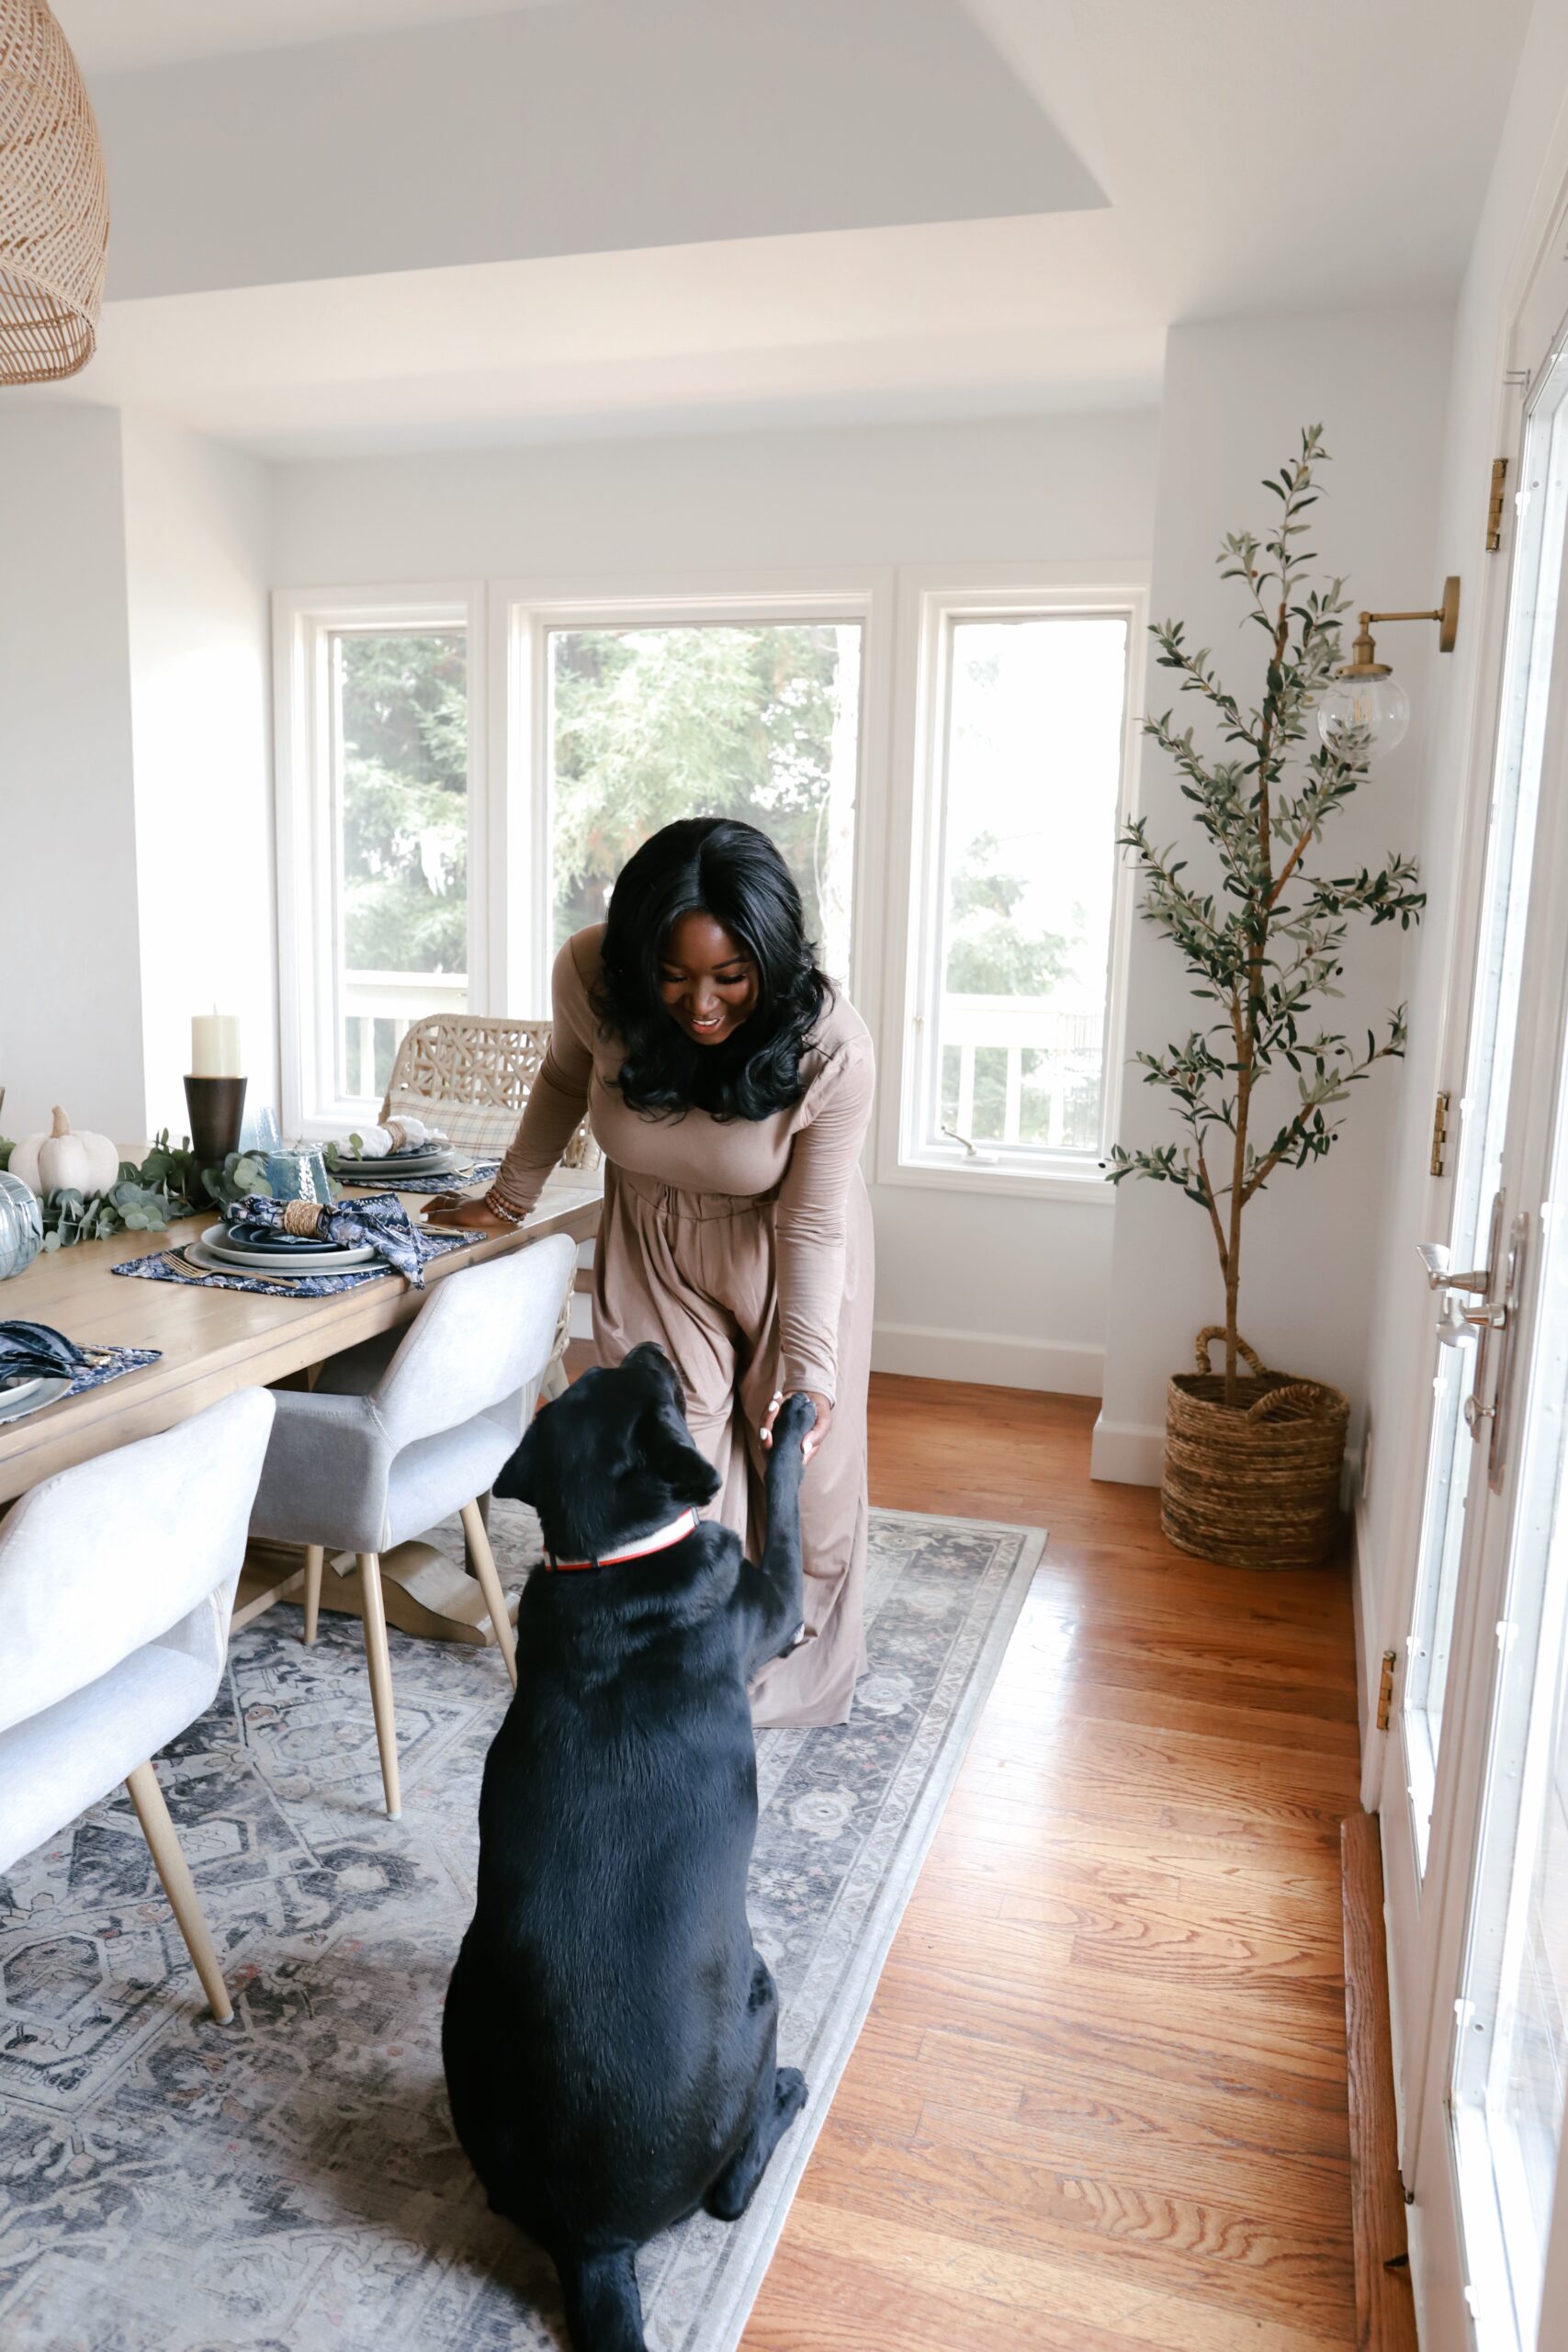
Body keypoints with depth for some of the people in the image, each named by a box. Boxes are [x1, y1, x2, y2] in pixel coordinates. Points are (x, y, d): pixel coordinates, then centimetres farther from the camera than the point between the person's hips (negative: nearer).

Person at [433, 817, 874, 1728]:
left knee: (805, 1462, 9)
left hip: (785, 1257, -1)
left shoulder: (832, 1047, -33)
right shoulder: (591, 977, -26)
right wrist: (510, 1197, 9)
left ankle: (805, 1665, 36)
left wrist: (808, 1371, -30)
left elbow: (813, 1227, -23)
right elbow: (565, 1083, -3)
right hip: (654, 1247, 1)